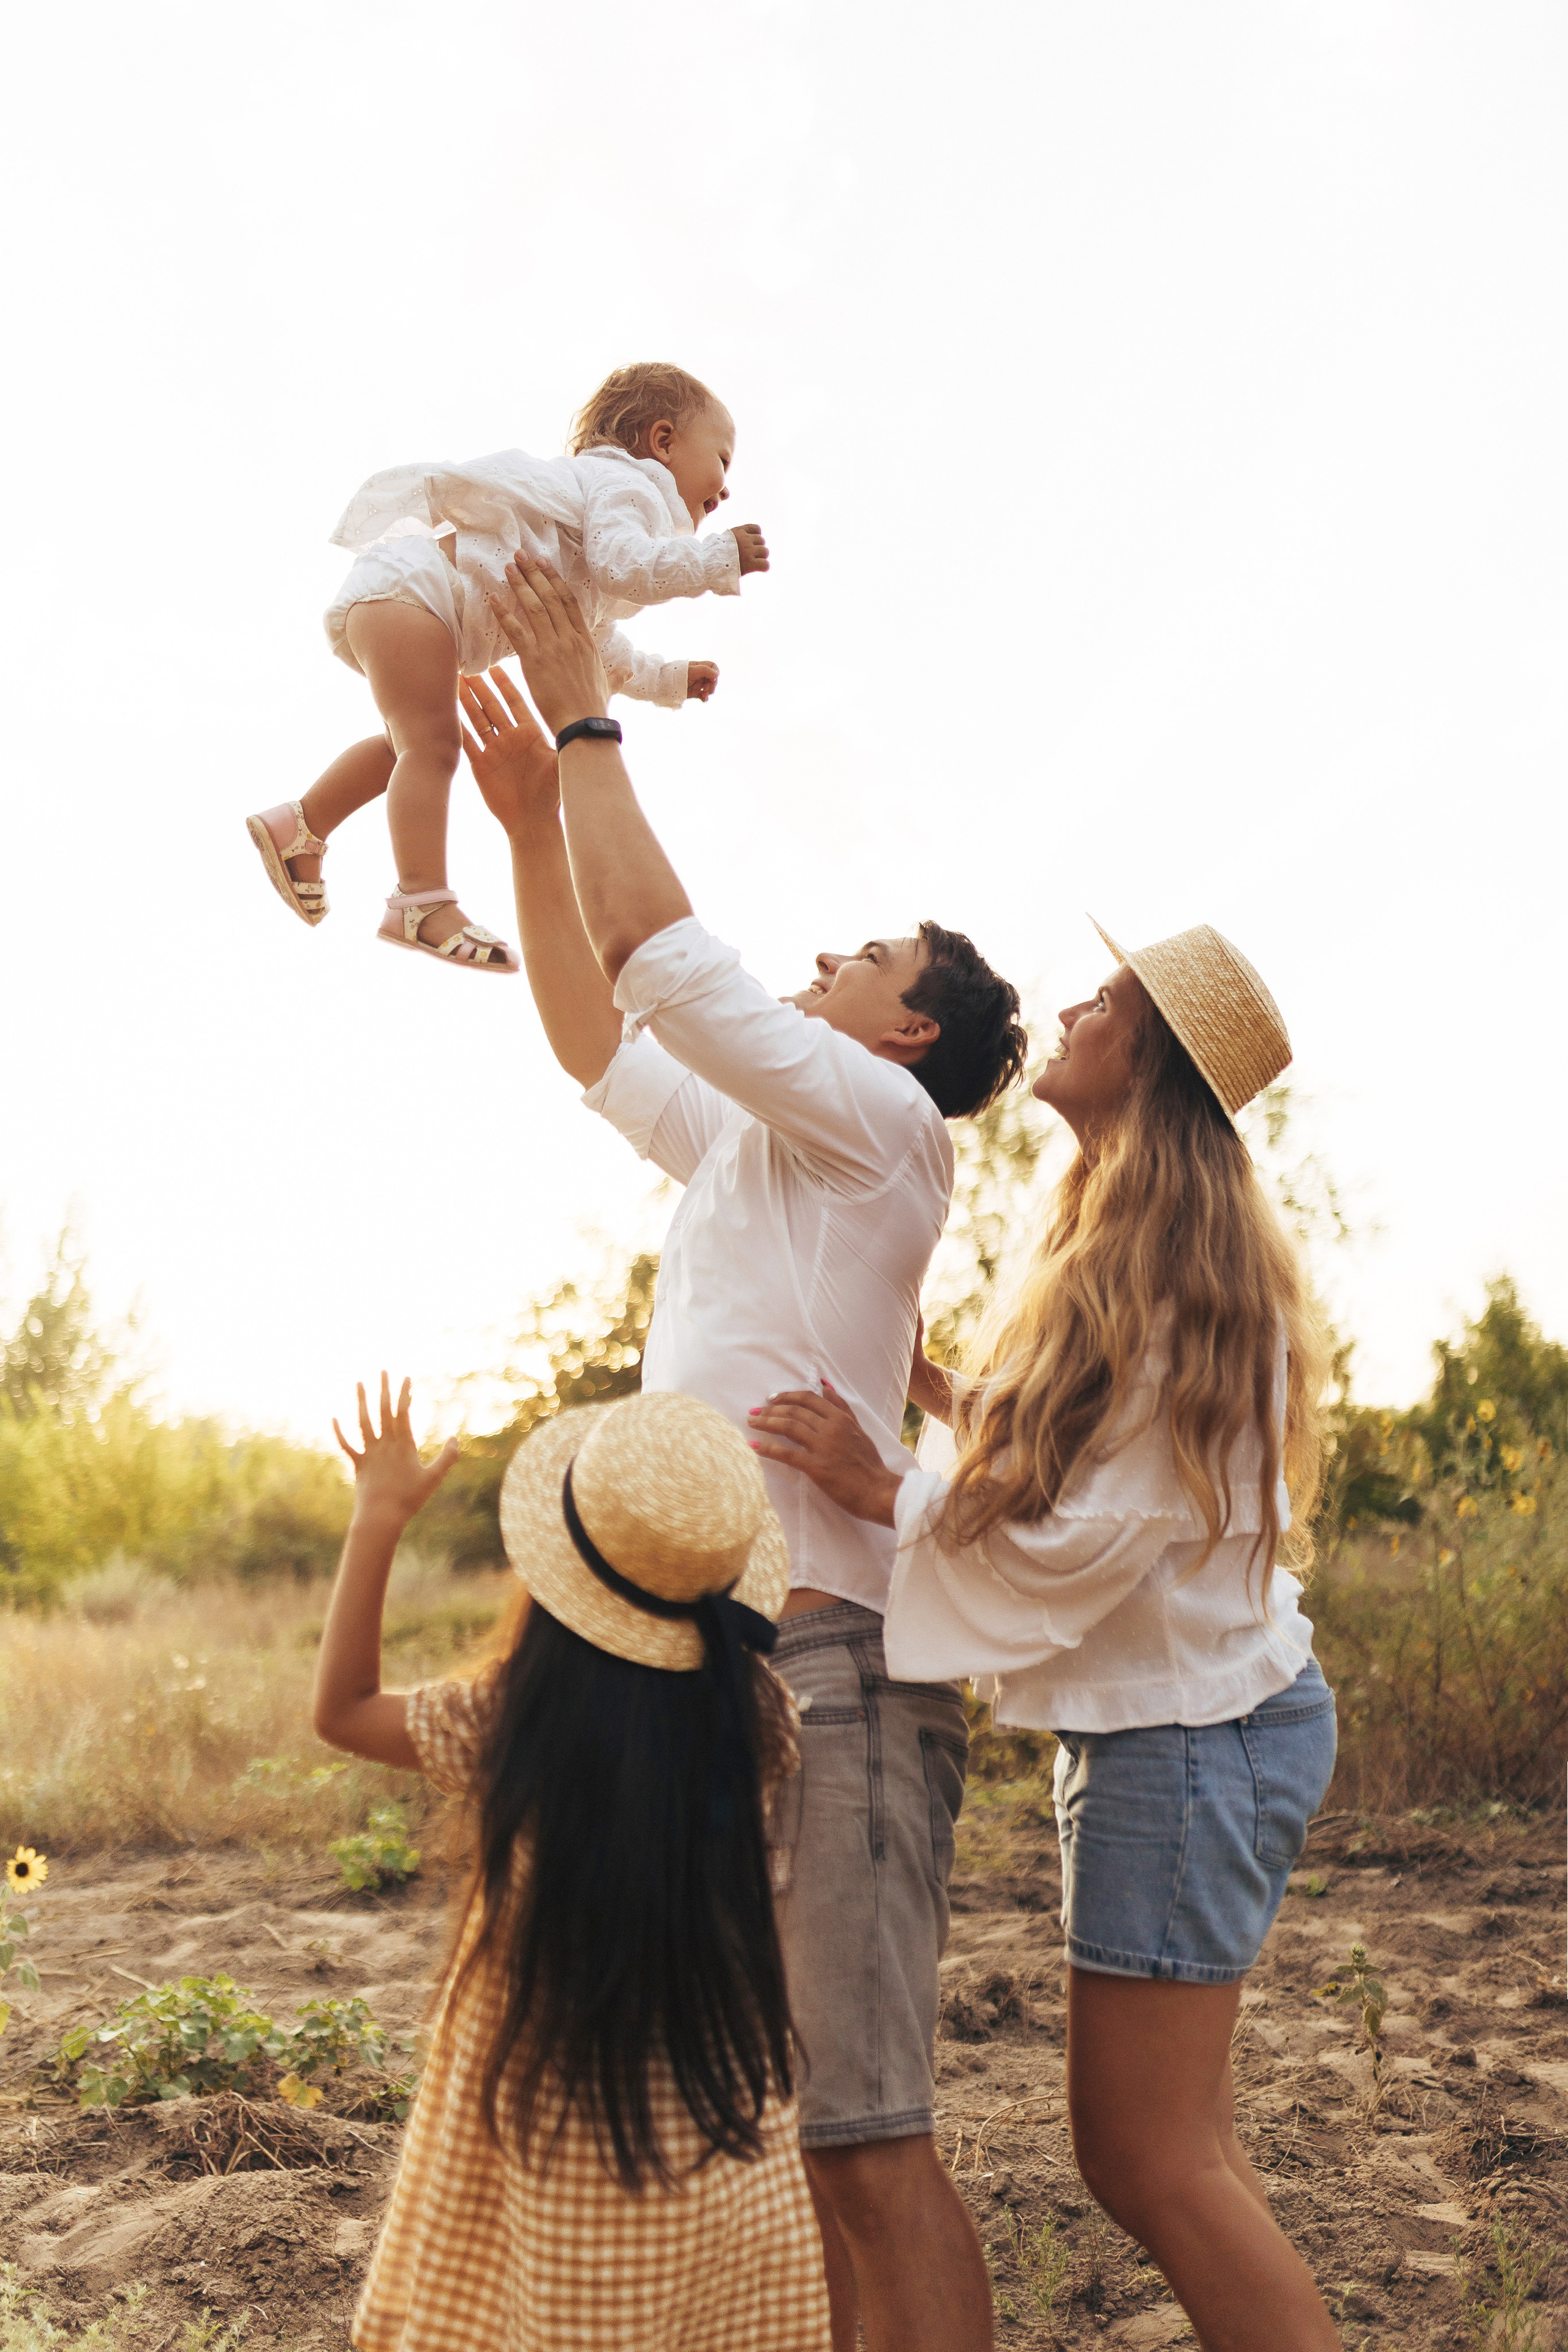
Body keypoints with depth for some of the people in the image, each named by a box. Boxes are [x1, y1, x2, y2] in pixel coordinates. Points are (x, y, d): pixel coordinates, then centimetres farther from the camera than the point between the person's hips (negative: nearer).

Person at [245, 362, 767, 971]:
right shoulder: (624, 485, -4)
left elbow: (595, 645, 38)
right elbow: (621, 564, -27)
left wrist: (668, 679, 41)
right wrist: (718, 558, -20)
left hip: (386, 600, 11)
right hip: (407, 586, -11)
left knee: (412, 743, 23)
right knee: (432, 743, -18)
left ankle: (300, 826, 36)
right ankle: (423, 902, -23)